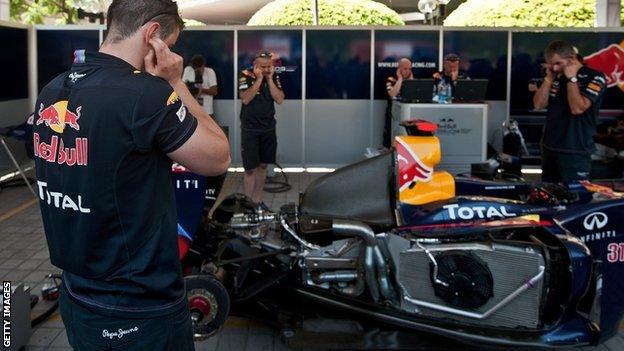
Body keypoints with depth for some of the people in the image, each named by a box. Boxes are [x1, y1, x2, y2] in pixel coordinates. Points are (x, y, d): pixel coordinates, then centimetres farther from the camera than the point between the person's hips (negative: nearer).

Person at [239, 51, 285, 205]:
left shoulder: (274, 76, 2)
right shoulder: (245, 75, -8)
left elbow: (279, 99, -7)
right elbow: (245, 99, -19)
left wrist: (269, 79, -13)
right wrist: (259, 79, -19)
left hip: (268, 128, 4)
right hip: (250, 129, -4)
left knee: (263, 165, 10)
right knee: (250, 169, -6)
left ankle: (257, 201, 20)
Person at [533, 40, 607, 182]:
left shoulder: (595, 77, -8)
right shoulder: (557, 77, 11)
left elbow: (577, 108, -20)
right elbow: (539, 104, 4)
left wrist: (572, 79, -14)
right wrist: (549, 78, -2)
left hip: (575, 152, -6)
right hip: (549, 148, 6)